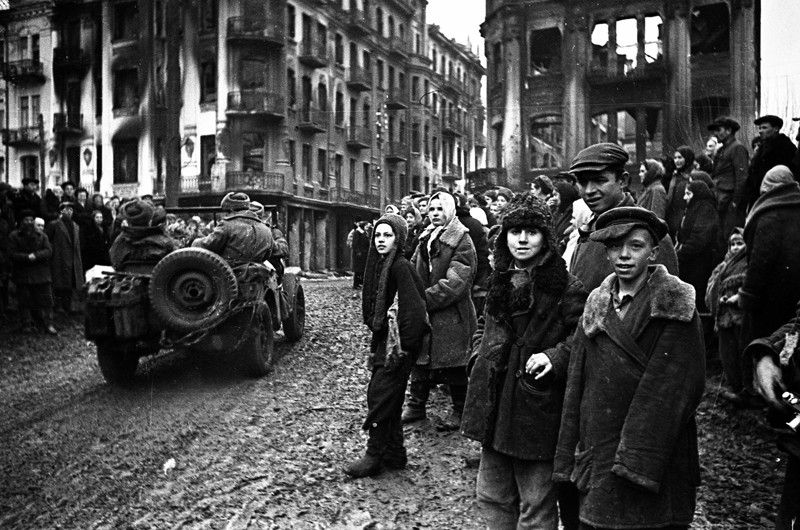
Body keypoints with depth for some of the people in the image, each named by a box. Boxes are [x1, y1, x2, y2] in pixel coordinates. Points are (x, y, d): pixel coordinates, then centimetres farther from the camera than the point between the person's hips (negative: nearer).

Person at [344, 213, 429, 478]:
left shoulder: (401, 267, -17)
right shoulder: (378, 265, 9)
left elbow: (411, 309, -21)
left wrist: (403, 347, -22)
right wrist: (376, 343, 15)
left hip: (398, 342, -9)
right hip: (383, 340, 9)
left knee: (380, 396, -3)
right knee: (390, 398, 14)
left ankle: (375, 456, 8)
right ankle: (394, 454, 25)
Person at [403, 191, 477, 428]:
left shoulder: (462, 241, -11)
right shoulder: (425, 238, 11)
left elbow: (455, 283, -20)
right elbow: (416, 272, 17)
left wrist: (425, 299, -21)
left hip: (452, 314, -6)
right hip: (423, 312, 7)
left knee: (454, 365, 5)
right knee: (420, 360, 13)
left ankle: (460, 411, 21)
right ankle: (415, 405, 26)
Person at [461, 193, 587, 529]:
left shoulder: (565, 286, -11)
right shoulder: (500, 281, 10)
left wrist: (554, 357, -25)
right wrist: (479, 355, 9)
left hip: (537, 409, -6)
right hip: (494, 406, 7)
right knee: (491, 496, 19)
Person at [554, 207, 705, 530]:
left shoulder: (675, 306, -6)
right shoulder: (597, 305, 8)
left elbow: (672, 389, -12)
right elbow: (577, 384, 8)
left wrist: (639, 460, -17)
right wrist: (568, 460, 5)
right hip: (598, 454, 4)